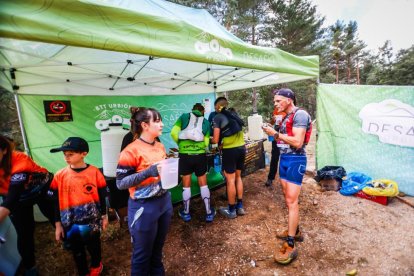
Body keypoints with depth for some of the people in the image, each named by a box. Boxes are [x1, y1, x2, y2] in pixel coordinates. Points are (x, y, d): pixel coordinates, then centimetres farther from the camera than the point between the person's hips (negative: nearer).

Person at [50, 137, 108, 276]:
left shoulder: (95, 172, -14)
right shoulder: (60, 176, -8)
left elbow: (102, 196, -4)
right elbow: (56, 201, 1)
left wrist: (104, 216, 3)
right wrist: (58, 224, 3)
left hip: (91, 221, -1)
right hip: (70, 223, 1)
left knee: (94, 247, 21)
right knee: (77, 251, 19)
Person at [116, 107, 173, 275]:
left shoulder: (160, 146, 5)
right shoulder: (131, 151, -17)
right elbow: (120, 183, -17)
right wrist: (147, 172, -28)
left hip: (164, 202, 7)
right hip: (144, 207, -6)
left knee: (158, 248, 24)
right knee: (142, 253, 14)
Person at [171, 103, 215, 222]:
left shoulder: (184, 117, 7)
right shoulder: (205, 122, 10)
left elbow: (174, 133, -6)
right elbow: (206, 142, 1)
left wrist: (181, 144, 10)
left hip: (185, 154, -1)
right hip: (200, 155, 1)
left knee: (186, 185, 14)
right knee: (203, 184, 15)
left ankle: (186, 213, 28)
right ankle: (209, 213, 24)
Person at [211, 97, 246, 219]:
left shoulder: (218, 117, -6)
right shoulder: (234, 115, 13)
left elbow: (216, 140, -9)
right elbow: (237, 131, 13)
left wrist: (209, 140, 13)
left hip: (230, 150, -6)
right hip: (241, 148, 7)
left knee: (230, 180, 5)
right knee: (238, 177, 19)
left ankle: (231, 210, 20)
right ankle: (240, 207, 30)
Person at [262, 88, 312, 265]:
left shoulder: (300, 114, -13)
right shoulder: (286, 117, 15)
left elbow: (297, 142, -21)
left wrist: (276, 133, -18)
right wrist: (273, 133, 2)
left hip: (295, 160, -9)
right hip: (284, 159, 9)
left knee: (292, 201, -7)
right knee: (288, 199, 15)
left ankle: (290, 245, 1)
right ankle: (295, 231, 31)